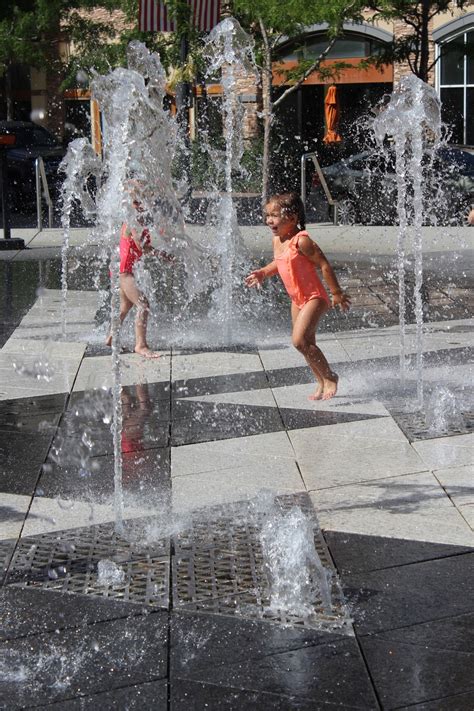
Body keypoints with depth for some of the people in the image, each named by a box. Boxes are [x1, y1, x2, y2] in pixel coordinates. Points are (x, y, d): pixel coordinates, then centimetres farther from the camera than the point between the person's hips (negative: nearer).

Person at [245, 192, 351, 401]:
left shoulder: (301, 240, -23)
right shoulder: (277, 240, 3)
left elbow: (324, 265, -19)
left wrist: (337, 293, -16)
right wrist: (263, 273, 6)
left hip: (314, 297, -9)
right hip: (297, 299, 9)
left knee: (299, 340, -19)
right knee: (306, 343, 14)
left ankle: (329, 377, -4)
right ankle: (322, 383, 27)